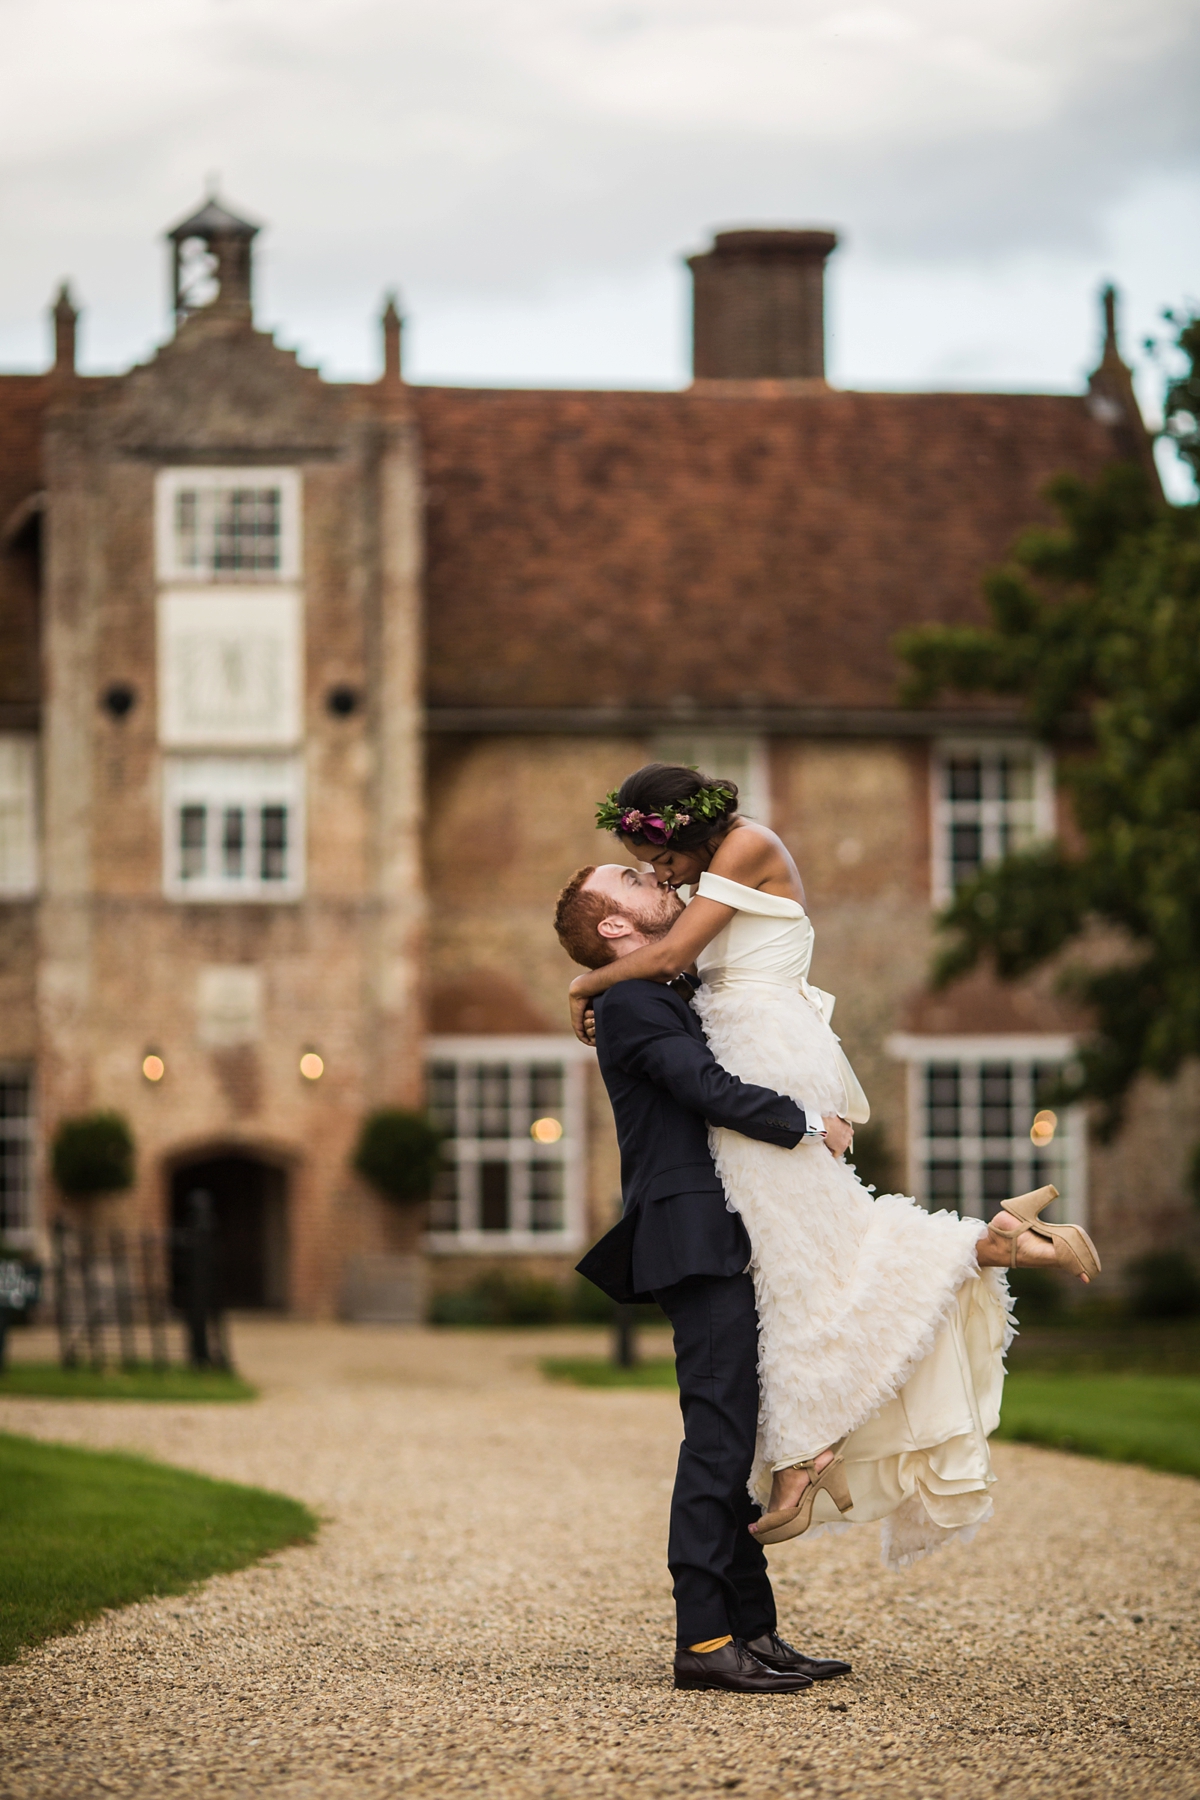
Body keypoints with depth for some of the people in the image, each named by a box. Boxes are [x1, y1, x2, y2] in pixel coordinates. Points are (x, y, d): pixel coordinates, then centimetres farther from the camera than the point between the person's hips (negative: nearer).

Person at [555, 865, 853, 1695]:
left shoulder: (672, 999, 23)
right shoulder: (633, 1004, -8)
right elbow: (712, 1091, -19)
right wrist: (810, 1124, -9)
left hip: (722, 1246, 10)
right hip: (698, 1244, -10)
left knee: (733, 1440, 10)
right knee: (718, 1436, -12)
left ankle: (752, 1631, 12)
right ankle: (703, 1640, -13)